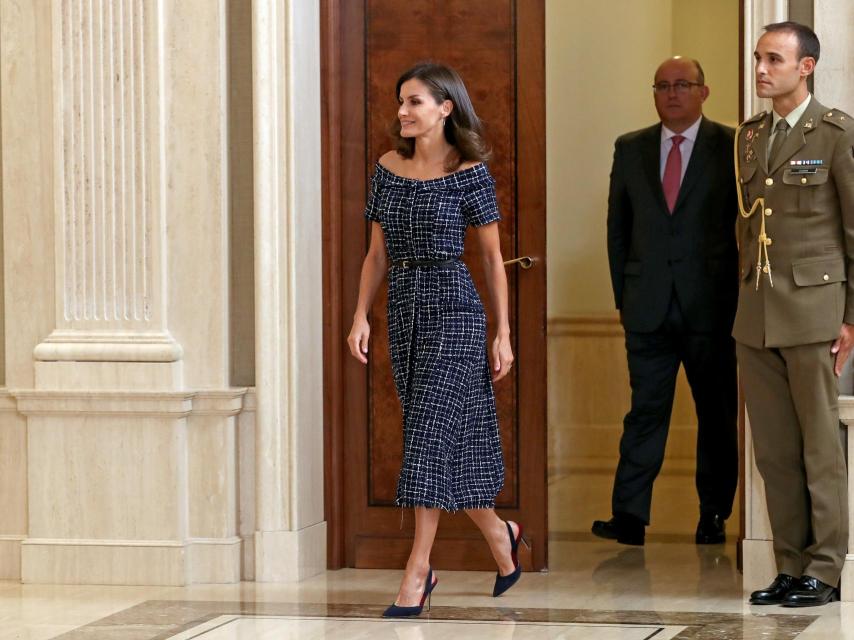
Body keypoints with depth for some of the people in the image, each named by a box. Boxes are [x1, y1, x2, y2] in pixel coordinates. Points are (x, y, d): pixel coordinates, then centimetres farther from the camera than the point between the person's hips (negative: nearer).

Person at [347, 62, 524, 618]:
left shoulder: (469, 171, -5)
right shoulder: (389, 168, 9)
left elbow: (493, 257, -2)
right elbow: (378, 253, 12)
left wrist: (504, 334, -4)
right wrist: (361, 316, 1)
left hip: (454, 308, -6)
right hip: (405, 311, 6)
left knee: (432, 432, -10)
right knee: (453, 438, 11)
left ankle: (418, 573, -9)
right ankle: (500, 535, 31)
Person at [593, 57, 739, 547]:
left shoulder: (732, 147, 0)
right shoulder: (630, 149, 10)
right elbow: (618, 227, 14)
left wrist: (744, 297, -2)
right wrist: (624, 294, 8)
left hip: (711, 305, -2)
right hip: (649, 307, 2)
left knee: (717, 413, 6)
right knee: (645, 410, -2)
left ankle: (714, 515, 14)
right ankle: (630, 516, -5)